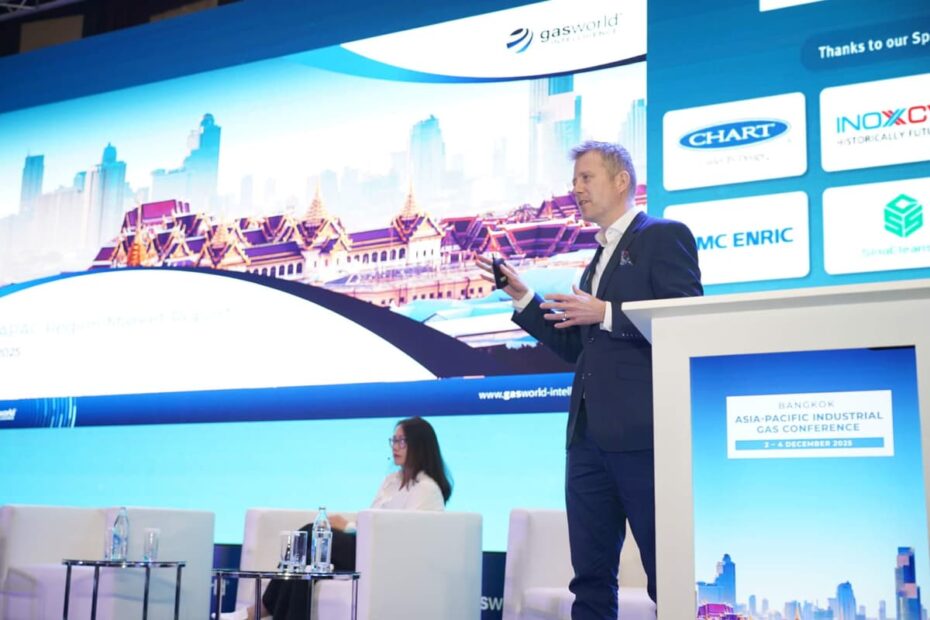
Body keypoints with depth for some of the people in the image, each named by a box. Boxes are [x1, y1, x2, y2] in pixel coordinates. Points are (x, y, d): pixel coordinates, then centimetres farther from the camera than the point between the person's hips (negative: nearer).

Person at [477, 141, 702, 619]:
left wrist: (605, 313, -16)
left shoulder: (664, 236, -2)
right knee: (591, 575, 10)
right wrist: (521, 296, 13)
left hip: (642, 432, -8)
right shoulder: (598, 260, 23)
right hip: (589, 435, 8)